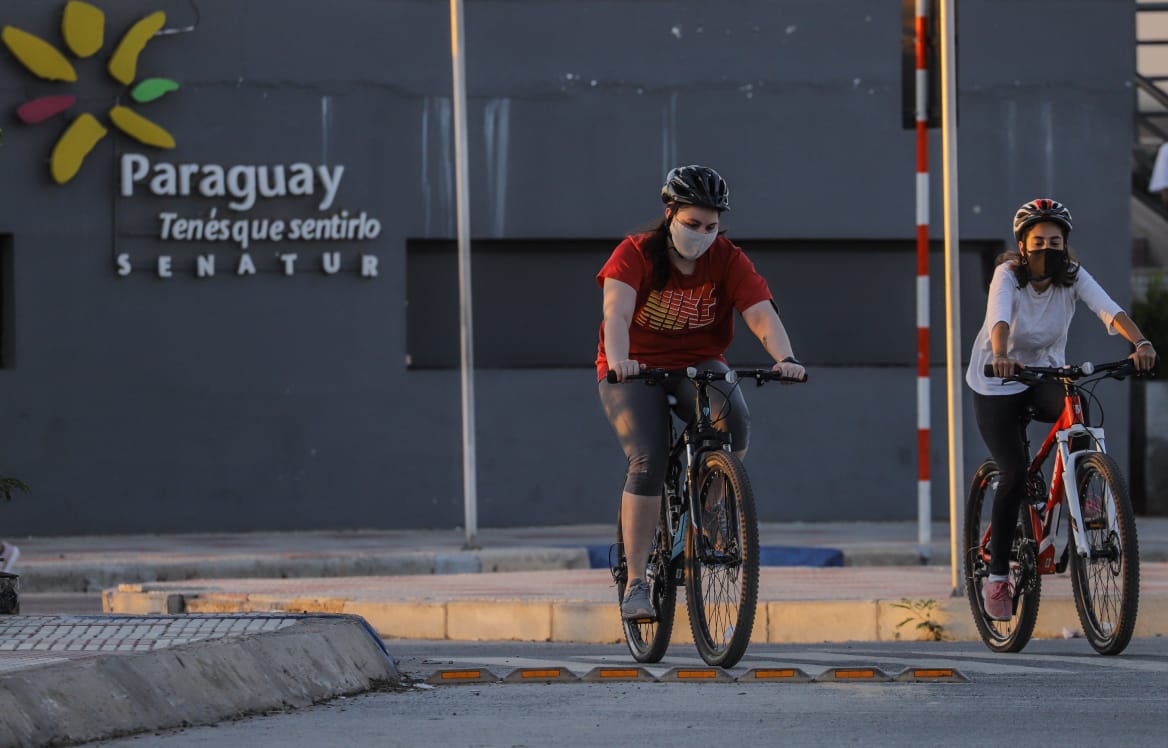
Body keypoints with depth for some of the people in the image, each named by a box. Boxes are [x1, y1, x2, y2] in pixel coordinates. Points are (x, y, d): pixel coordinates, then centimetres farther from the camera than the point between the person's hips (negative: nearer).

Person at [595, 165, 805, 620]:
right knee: (648, 461, -23)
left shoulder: (728, 261, -9)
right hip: (635, 371, -2)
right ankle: (635, 583, -16)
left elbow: (762, 314, -22)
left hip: (698, 365, 2)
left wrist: (785, 358, -42)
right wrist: (618, 360, -51)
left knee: (734, 416, -31)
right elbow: (617, 314, -31)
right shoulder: (635, 255, -15)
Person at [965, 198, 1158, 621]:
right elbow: (999, 317, -39)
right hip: (998, 384, -2)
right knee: (1014, 474, -15)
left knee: (1076, 410, -33)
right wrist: (1001, 357, -61)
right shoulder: (1008, 274, -20)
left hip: (1045, 374, 2)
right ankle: (997, 577, -3)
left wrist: (1140, 342, -50)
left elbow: (1107, 308, -31)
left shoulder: (1073, 276, -14)